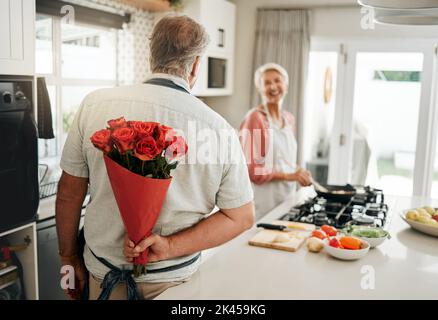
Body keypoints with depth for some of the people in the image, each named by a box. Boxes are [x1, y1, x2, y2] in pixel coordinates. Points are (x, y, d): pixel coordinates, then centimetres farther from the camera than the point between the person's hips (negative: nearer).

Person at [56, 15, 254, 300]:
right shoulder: (218, 128, -15)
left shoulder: (95, 105, -13)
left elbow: (69, 194, -5)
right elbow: (242, 217, -9)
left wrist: (69, 258, 7)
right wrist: (170, 247, -13)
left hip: (102, 272, 1)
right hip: (175, 278, 0)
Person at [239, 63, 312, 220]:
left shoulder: (289, 119, 9)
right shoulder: (254, 118, -13)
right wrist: (287, 176, -19)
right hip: (262, 200, -6)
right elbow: (250, 169, -17)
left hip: (286, 196, 7)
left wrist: (299, 173, 4)